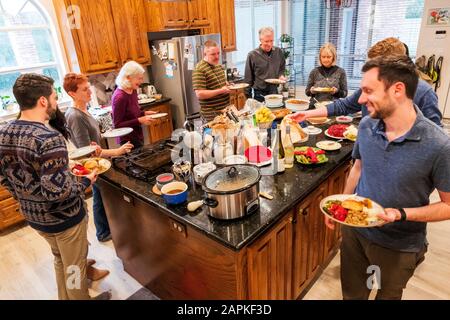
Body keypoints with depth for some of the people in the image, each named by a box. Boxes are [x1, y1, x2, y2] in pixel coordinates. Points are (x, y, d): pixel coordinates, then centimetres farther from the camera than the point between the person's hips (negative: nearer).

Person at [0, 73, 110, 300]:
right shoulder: (49, 138, -30)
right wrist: (86, 182, -16)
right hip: (64, 218, -8)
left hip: (33, 216, 8)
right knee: (74, 266, 16)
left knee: (60, 260, 30)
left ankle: (65, 297, 50)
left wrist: (27, 201, 18)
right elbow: (57, 190, -33)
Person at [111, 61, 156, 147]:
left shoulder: (133, 91, 2)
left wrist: (144, 113, 0)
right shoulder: (119, 97, -22)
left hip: (138, 137, 8)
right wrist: (139, 120, -24)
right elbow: (117, 125, -19)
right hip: (129, 141, -8)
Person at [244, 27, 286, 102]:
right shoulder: (252, 55, -8)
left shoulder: (279, 52, 3)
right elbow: (248, 79, -4)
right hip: (259, 94, -3)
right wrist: (248, 98, -4)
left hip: (275, 92, 4)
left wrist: (281, 76, -2)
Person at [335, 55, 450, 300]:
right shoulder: (366, 125, -10)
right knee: (351, 292, 25)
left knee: (388, 294, 25)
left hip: (400, 246, -3)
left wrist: (402, 214, -29)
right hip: (355, 230, 4)